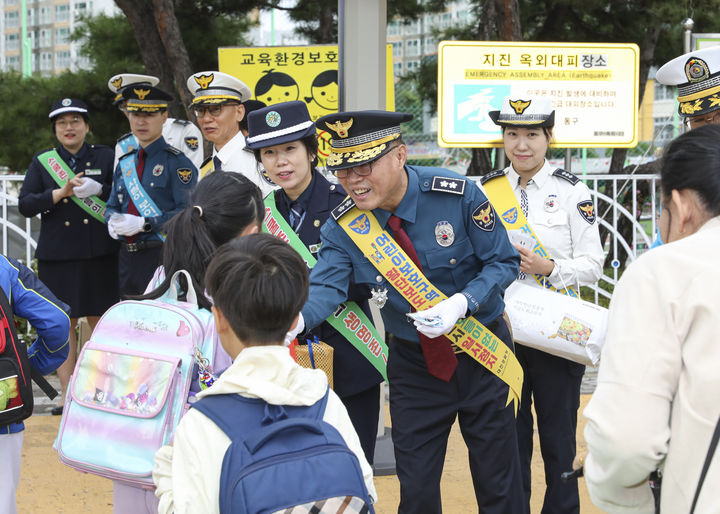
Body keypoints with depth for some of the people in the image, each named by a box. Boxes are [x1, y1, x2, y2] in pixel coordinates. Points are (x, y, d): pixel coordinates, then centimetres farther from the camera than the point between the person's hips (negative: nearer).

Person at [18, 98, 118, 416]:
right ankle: (67, 393, 7)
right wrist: (61, 192, -12)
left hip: (100, 255, -1)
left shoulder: (106, 157, 7)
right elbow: (25, 205, 0)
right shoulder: (42, 162, 8)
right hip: (57, 255, 1)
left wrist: (97, 189, -15)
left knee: (101, 322, 3)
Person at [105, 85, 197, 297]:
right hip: (127, 256, 6)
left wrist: (143, 224, -19)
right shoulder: (124, 164, 16)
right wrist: (113, 222, -1)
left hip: (162, 256, -6)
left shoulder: (177, 162, -5)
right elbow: (112, 206, 23)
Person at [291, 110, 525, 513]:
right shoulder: (344, 227, -11)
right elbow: (326, 288, -22)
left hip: (482, 355, -2)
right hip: (414, 365, 2)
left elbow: (504, 261, -11)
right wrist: (294, 320, -45)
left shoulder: (457, 195, -19)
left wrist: (460, 304, -28)